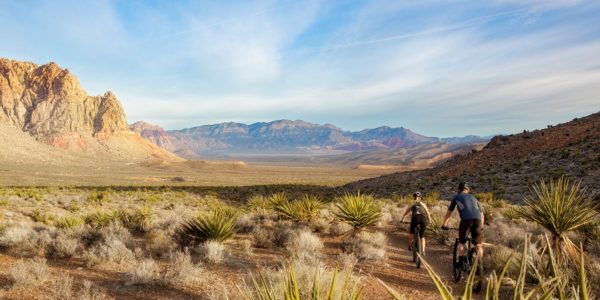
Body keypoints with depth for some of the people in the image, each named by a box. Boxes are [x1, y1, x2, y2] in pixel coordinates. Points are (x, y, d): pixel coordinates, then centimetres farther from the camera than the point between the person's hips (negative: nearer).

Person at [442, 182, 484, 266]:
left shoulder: (457, 197, 23)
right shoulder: (474, 198, 33)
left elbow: (449, 212, 24)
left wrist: (444, 224, 32)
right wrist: (481, 226, 42)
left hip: (466, 219, -2)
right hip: (477, 219, 3)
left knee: (461, 242, 14)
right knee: (478, 245, 13)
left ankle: (461, 263, 8)